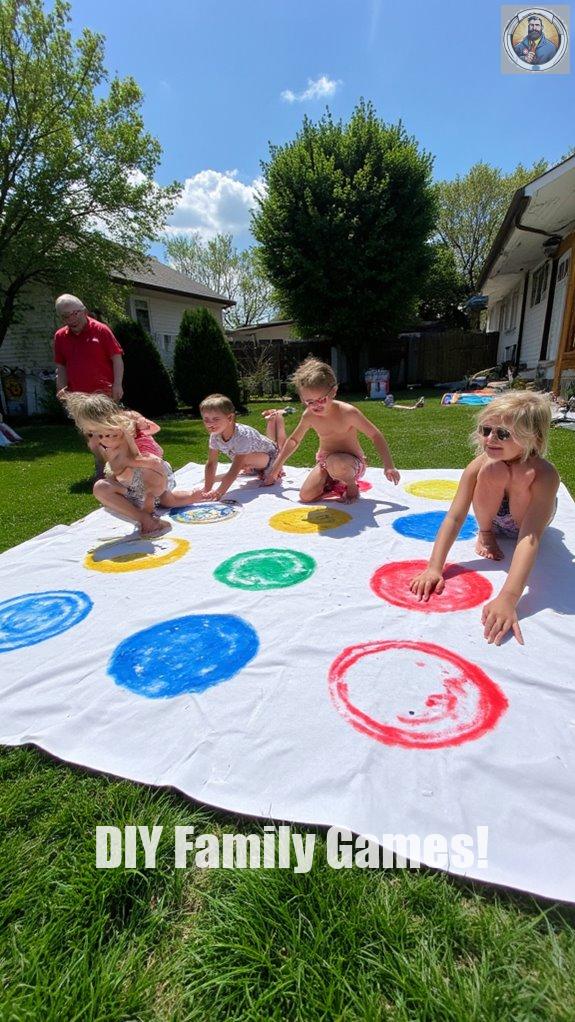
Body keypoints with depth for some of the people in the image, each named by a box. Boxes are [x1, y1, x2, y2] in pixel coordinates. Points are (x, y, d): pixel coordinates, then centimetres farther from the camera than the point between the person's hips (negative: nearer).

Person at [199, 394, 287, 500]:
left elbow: (235, 470, -49)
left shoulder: (242, 436, -44)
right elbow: (211, 463, -18)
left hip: (269, 455, -7)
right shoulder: (214, 436, -23)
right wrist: (207, 489, -28)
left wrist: (219, 492, -57)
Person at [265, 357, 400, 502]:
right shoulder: (309, 416, -8)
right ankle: (332, 484, 13)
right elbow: (294, 440, 10)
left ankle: (351, 485, -7)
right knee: (306, 496, -17)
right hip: (324, 462, 5)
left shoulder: (347, 412, -21)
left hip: (351, 462, -4)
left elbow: (376, 436, -13)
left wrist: (389, 466, -20)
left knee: (334, 463, -40)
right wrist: (277, 464, 8)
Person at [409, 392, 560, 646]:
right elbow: (455, 517, -36)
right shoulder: (480, 465, -31)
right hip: (493, 517, 3)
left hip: (525, 519, -3)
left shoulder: (544, 474, -38)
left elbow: (530, 538, -47)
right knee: (493, 470, -31)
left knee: (523, 475, -35)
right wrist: (434, 568, -48)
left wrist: (507, 598, -58)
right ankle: (485, 534, -3)